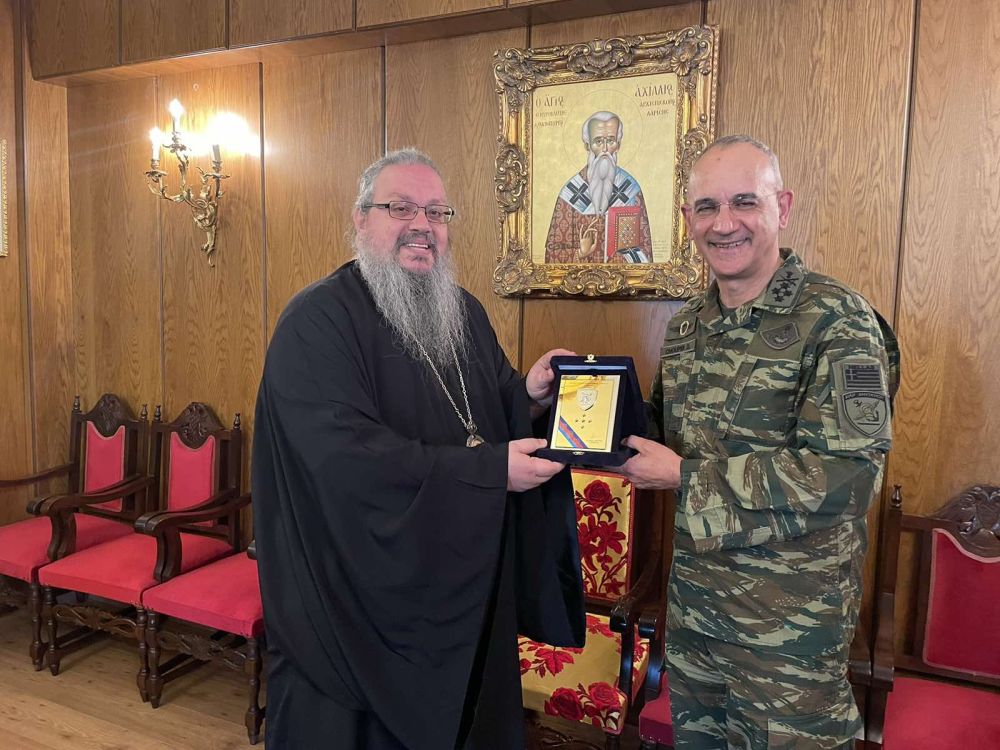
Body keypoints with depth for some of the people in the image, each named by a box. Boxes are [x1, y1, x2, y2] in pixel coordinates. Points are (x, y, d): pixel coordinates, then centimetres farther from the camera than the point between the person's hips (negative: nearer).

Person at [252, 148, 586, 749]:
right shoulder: (316, 322, -17)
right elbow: (346, 453, -27)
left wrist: (531, 392, -9)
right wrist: (488, 469, -26)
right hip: (358, 595, -6)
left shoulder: (465, 313, 7)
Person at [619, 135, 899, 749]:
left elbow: (846, 472, -24)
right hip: (693, 601, 7)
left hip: (791, 623, -6)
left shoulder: (838, 321, -16)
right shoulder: (687, 326, 5)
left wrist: (685, 476, -22)